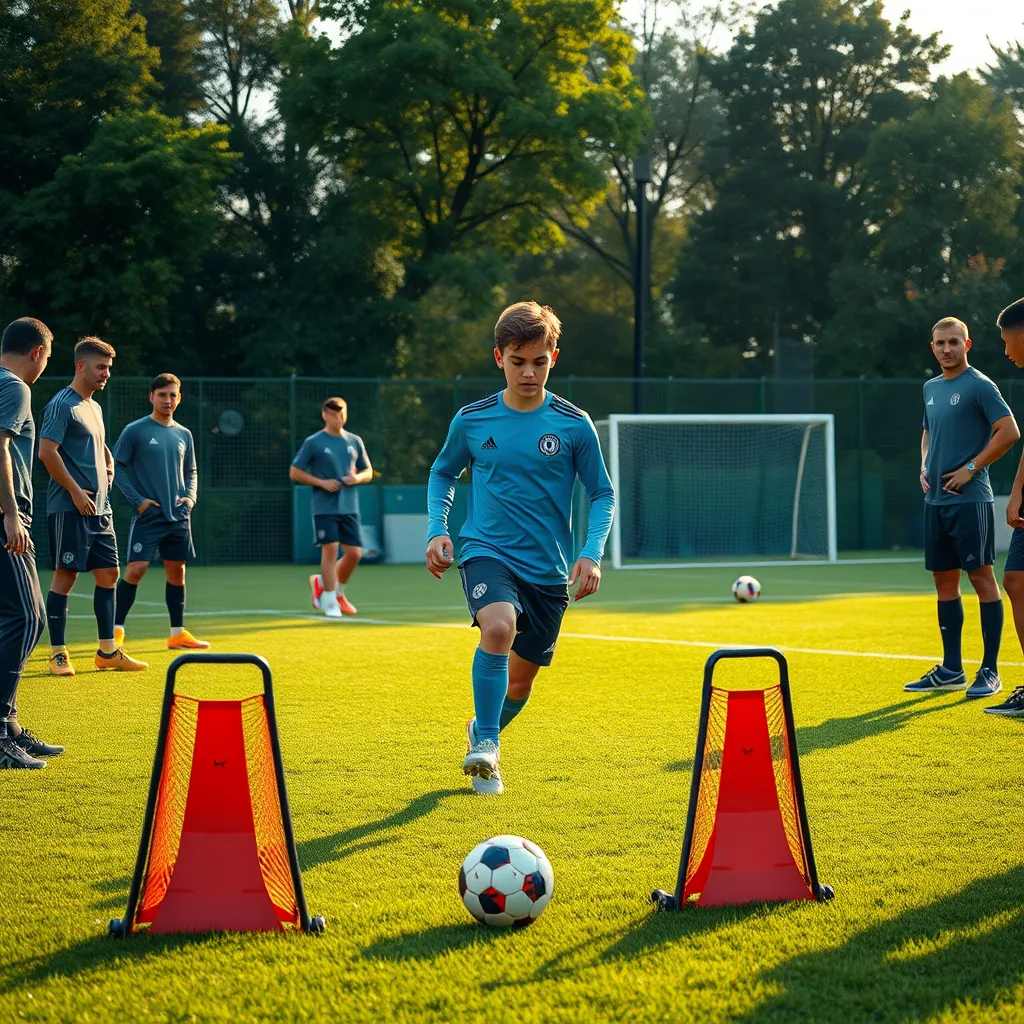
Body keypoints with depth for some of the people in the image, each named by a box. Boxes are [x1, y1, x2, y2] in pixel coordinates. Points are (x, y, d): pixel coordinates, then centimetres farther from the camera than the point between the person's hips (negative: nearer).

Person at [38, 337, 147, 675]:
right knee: (65, 575, -5)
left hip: (99, 508, 9)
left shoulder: (94, 407, 18)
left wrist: (108, 467, 13)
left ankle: (107, 651, 14)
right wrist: (76, 492, -19)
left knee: (108, 574, 8)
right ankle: (58, 653, 0)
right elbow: (47, 451, -19)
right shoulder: (62, 404, -10)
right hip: (70, 508, -9)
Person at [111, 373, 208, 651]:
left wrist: (190, 496, 2)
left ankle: (178, 633, 16)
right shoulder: (135, 431, -4)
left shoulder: (183, 435, 12)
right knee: (136, 568, -13)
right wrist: (138, 500, -12)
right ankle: (116, 630, -6)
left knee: (177, 571, 8)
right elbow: (117, 467, -4)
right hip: (148, 515, -5)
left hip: (178, 518, 5)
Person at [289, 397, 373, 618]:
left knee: (354, 552, -1)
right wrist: (322, 483, -12)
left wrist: (357, 478, -5)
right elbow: (295, 472, -1)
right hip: (324, 507, -4)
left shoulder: (355, 441, 12)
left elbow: (368, 472, 18)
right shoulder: (313, 442, -1)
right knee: (330, 549, -12)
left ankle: (337, 591, 24)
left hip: (349, 507, 4)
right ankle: (329, 602, -1)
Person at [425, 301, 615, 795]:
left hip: (547, 568, 2)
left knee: (520, 682, 12)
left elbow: (602, 494, 5)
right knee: (499, 627, -34)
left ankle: (482, 732, 44)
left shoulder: (574, 425, -3)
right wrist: (436, 529, 1)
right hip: (486, 552, -2)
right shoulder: (471, 420, -1)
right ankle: (485, 743, -22)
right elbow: (443, 473, 16)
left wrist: (591, 554, -8)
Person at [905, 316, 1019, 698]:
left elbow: (1009, 432, -13)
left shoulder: (979, 385, -8)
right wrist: (925, 466, 10)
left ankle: (990, 672, -2)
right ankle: (951, 670, 16)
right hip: (936, 500, 8)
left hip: (970, 499, -8)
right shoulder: (931, 388, 15)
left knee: (981, 578, -5)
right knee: (944, 581, 10)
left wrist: (970, 469, -14)